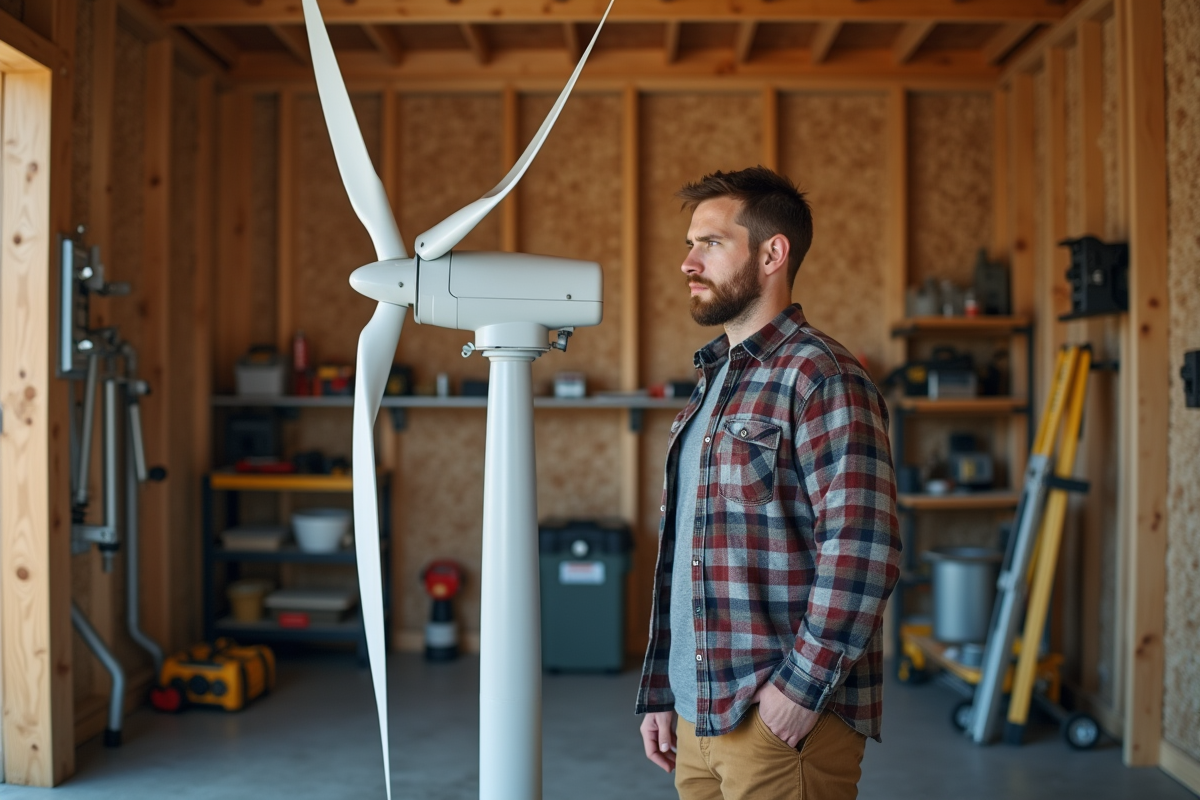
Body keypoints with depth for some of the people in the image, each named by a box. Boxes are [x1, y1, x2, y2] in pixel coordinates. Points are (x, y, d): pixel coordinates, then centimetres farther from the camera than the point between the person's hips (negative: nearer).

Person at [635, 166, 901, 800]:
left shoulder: (822, 379, -13)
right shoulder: (712, 381, 14)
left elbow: (863, 552, -21)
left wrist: (802, 687, -19)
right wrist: (659, 692, 15)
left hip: (785, 720, -8)